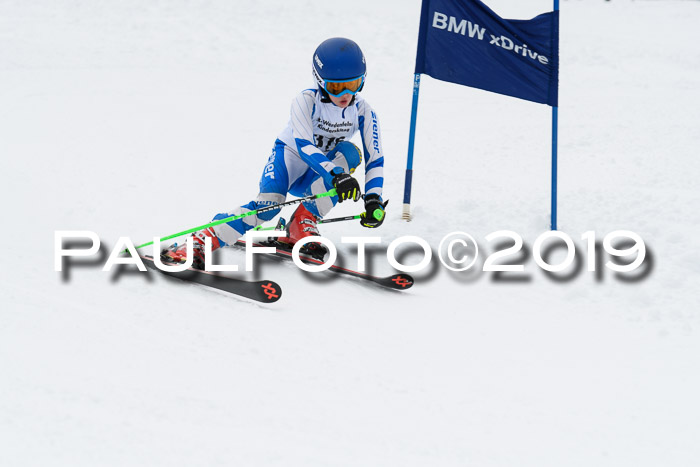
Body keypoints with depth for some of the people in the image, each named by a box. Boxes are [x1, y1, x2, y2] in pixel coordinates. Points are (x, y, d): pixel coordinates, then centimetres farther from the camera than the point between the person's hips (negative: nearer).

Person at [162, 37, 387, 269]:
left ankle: (303, 224, -21)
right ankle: (198, 243, -36)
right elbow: (304, 145, -35)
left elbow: (375, 158, -14)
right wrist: (337, 175, -50)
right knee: (269, 202, -34)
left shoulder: (362, 111, -13)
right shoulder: (306, 101, -22)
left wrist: (373, 199, -31)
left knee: (350, 153, -28)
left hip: (313, 180, 3)